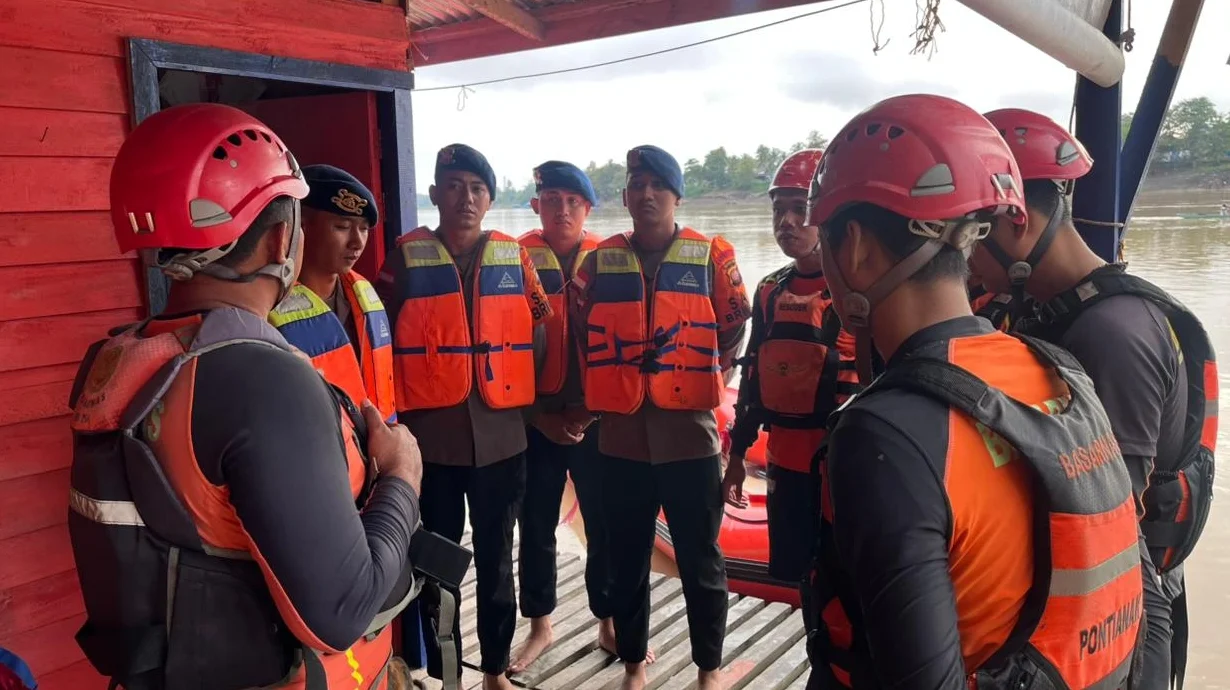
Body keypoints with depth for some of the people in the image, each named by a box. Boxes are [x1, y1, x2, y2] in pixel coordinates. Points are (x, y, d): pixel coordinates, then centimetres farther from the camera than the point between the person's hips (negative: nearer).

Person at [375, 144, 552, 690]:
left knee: (496, 559, 14)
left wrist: (540, 400, 9)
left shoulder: (514, 257, 5)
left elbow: (543, 327, 11)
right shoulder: (406, 257, -2)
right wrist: (394, 417, -1)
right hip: (431, 437, -2)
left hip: (501, 434, 2)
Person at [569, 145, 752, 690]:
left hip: (690, 433, -2)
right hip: (621, 436, 2)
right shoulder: (600, 261, 4)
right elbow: (580, 330, 13)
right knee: (627, 561, 14)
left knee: (700, 562, 10)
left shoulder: (712, 257, -1)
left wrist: (702, 382, 3)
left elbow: (735, 330, 5)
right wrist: (603, 390, 10)